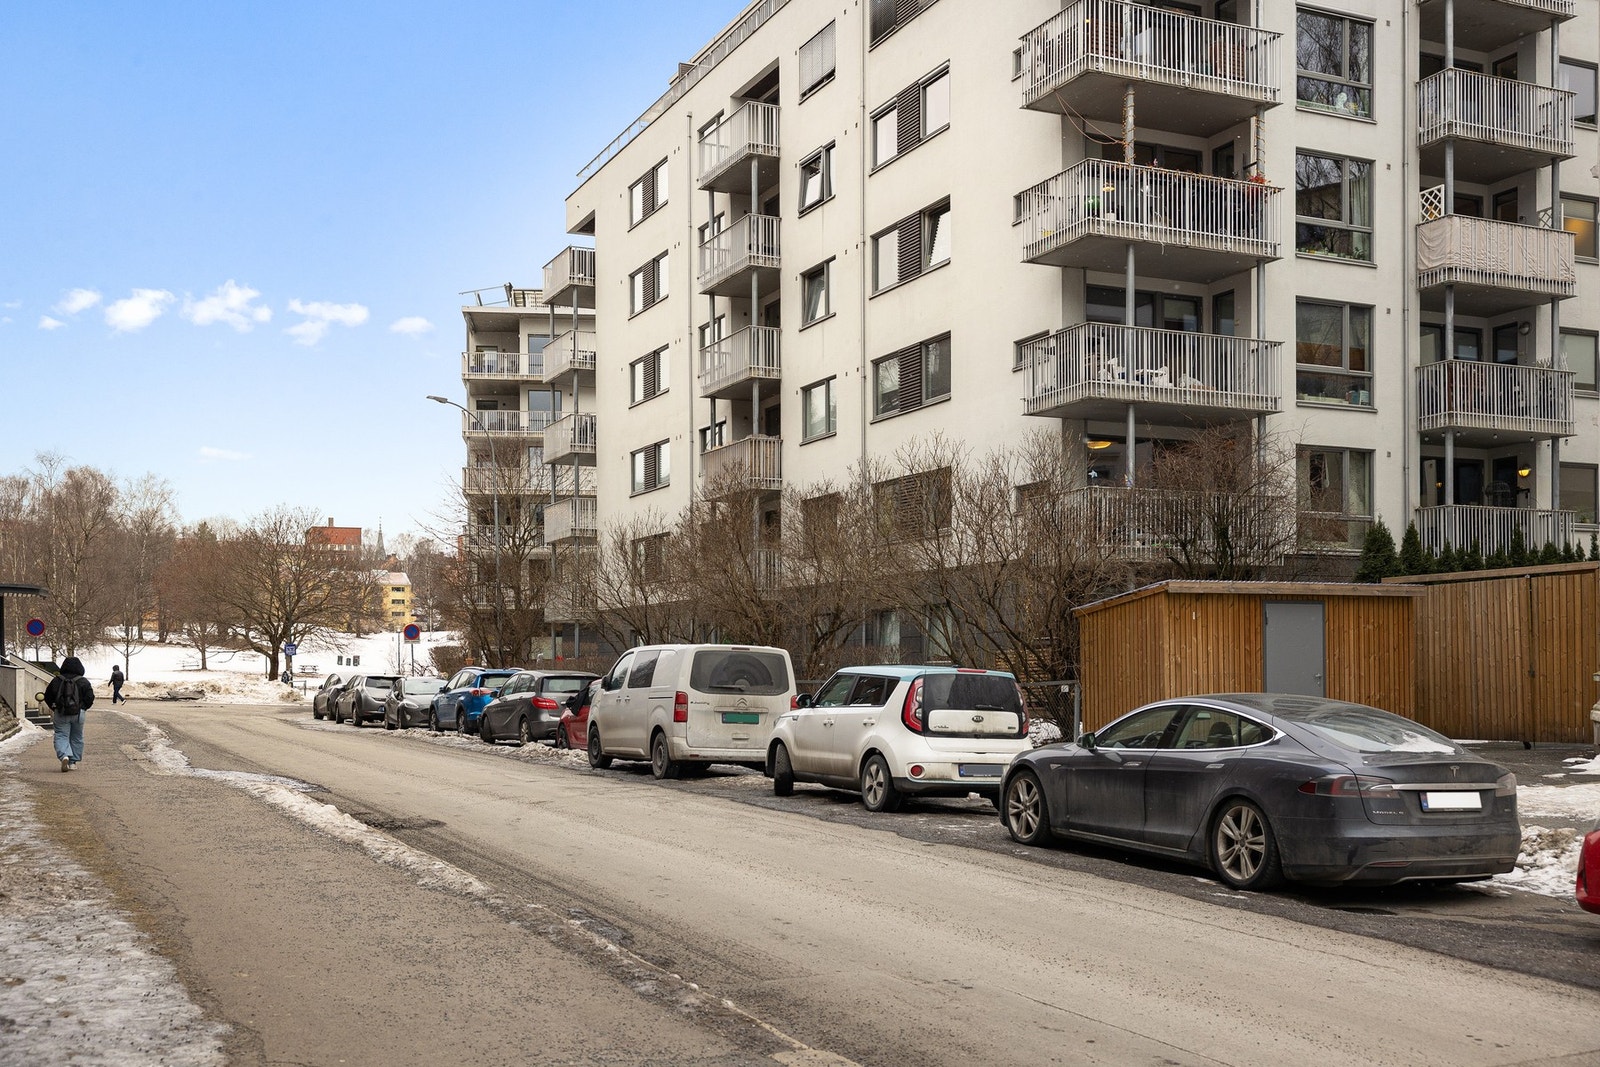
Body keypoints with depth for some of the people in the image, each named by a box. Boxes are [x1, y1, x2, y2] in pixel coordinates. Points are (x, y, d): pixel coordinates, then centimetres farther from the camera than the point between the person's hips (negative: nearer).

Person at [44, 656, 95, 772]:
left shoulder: (57, 680, 2)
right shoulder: (83, 681, -1)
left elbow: (47, 697, 6)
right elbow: (90, 697, -4)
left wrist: (54, 708, 17)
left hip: (61, 713, 0)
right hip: (78, 713, 1)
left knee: (61, 736, 1)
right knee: (76, 738, 13)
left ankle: (64, 755, -25)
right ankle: (73, 762, 14)